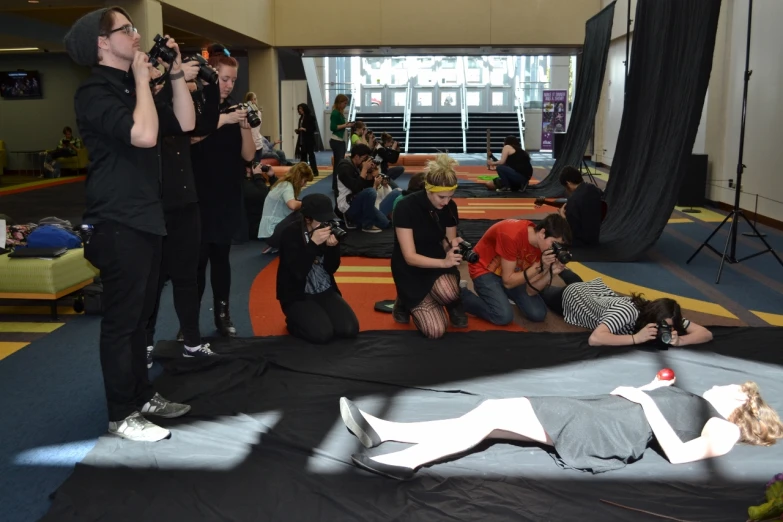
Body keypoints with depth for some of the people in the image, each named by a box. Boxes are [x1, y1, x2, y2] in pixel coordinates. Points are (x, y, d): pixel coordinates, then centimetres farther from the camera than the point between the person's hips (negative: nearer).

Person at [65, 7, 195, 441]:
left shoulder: (129, 90, 17)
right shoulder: (94, 93, -12)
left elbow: (184, 123, 13)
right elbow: (144, 135, -28)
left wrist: (176, 73, 6)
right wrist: (143, 79, -16)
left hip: (145, 218, 9)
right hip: (117, 223, -9)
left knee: (140, 314, 15)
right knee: (121, 319, -3)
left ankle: (142, 395, 27)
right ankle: (122, 415, 7)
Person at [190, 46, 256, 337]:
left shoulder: (235, 109, 9)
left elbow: (249, 155, 3)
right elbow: (190, 136, -24)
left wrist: (245, 126, -12)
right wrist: (223, 120, -29)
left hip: (228, 198, 4)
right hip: (198, 197, -4)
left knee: (221, 258, 10)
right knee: (198, 259, -6)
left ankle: (222, 315, 17)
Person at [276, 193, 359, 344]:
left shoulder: (328, 230, -4)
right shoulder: (290, 233, -16)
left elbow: (331, 269, 0)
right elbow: (298, 272, -25)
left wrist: (332, 247, -19)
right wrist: (313, 244, -33)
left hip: (325, 291, 5)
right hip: (297, 295, -5)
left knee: (350, 329, -13)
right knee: (322, 333, -24)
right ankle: (294, 321, 8)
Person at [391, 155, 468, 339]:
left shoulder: (449, 207, -8)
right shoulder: (406, 207, -24)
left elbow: (447, 245, 1)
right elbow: (410, 257, -25)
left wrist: (454, 247, -23)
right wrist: (444, 262, -39)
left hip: (437, 262, 3)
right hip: (410, 270, -3)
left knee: (447, 291, -35)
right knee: (436, 330, -17)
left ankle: (454, 304, 3)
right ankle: (406, 303, 13)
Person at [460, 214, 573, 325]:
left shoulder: (542, 244, -13)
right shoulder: (512, 235, -35)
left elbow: (530, 291, -12)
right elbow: (508, 281, -27)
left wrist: (551, 272, -26)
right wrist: (539, 266, -31)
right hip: (485, 270, -6)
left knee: (538, 314, -7)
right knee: (504, 316, -26)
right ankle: (462, 296, -2)